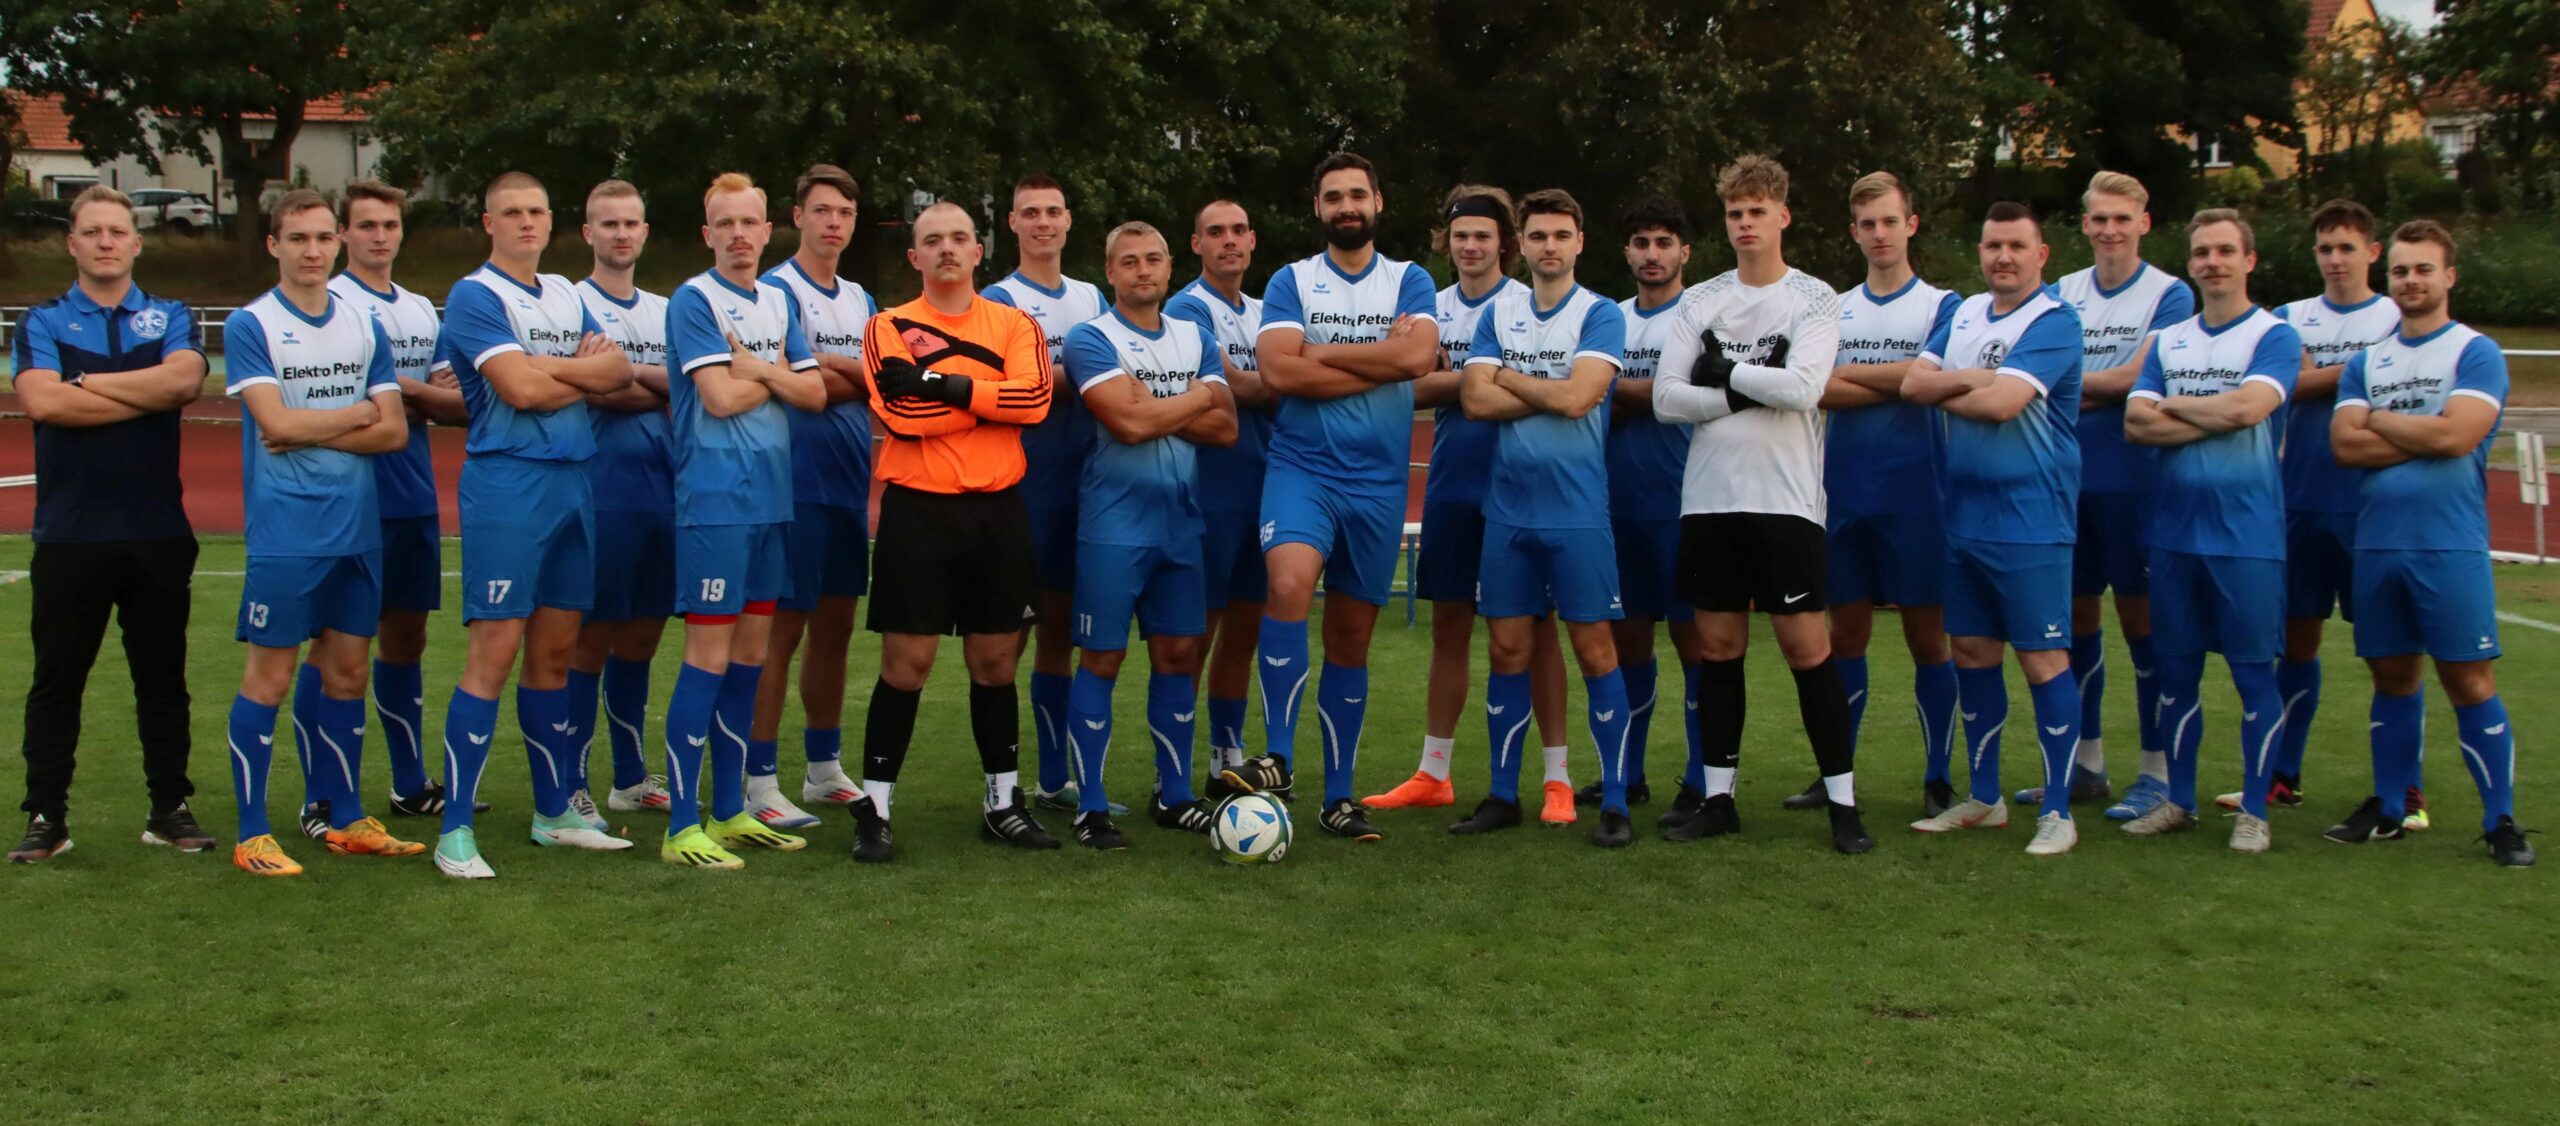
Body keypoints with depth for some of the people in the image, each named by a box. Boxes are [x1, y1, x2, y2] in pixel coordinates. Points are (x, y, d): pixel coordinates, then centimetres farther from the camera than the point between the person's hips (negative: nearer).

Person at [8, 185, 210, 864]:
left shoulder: (170, 319, 8)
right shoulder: (42, 323, 5)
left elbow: (185, 380, -14)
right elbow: (41, 402, -13)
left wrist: (86, 382, -10)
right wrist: (147, 394, -11)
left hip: (158, 533, 1)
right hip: (68, 535, -1)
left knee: (162, 678, 8)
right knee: (57, 680, 6)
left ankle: (170, 808, 18)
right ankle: (47, 816, 14)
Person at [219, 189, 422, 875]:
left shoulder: (365, 327, 11)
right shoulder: (250, 327, -3)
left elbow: (394, 432, 4)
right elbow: (277, 423, -15)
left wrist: (311, 430, -10)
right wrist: (357, 414, -2)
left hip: (358, 529, 5)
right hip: (284, 533, -5)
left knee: (346, 671, 11)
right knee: (270, 676, -2)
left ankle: (346, 820, 21)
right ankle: (253, 836, 7)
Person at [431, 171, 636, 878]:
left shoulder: (566, 296, 17)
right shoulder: (475, 296, -5)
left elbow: (620, 372, 5)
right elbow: (520, 389, -16)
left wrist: (544, 366, -10)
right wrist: (586, 374, 1)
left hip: (573, 482, 7)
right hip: (507, 483, -7)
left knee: (556, 651, 11)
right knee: (494, 653, -9)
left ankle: (554, 812, 20)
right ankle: (455, 831, -5)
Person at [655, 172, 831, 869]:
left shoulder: (779, 302, 14)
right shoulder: (694, 300, -7)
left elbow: (815, 393, 7)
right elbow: (720, 396, -16)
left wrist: (757, 370, -8)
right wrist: (778, 373, 0)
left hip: (771, 498, 7)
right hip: (715, 501, -7)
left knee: (750, 654, 10)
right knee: (709, 656, -7)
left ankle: (729, 811, 20)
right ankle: (682, 827, -2)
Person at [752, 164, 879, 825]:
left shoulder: (861, 300, 17)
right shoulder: (775, 289, -6)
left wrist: (832, 366, -8)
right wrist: (859, 377, -2)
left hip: (851, 485, 7)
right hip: (797, 486, -7)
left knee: (836, 627, 12)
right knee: (783, 628, -5)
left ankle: (824, 769, 23)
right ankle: (761, 782, 1)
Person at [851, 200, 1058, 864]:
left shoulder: (1016, 325, 9)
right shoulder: (888, 327, 4)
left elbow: (1036, 398, -10)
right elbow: (899, 412, -14)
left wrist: (944, 385, -14)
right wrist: (990, 398, -8)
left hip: (997, 509, 2)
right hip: (917, 509, -2)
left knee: (996, 660, 9)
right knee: (907, 662, -3)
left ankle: (1004, 803, 21)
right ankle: (874, 809, 7)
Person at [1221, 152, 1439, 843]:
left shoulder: (1410, 282, 8)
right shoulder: (1291, 282, 5)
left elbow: (1419, 355, -13)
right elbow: (1278, 370, -11)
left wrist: (1321, 352, -9)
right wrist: (1381, 362, -9)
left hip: (1378, 482, 2)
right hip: (1301, 468, -2)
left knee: (1352, 636, 8)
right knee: (1289, 581, -30)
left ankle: (1338, 797, 17)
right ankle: (1278, 760, -23)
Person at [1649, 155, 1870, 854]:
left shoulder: (1814, 299, 2)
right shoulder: (1699, 302, 11)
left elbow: (1802, 387, -15)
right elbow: (1666, 399, 0)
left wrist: (1723, 369, -7)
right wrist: (1747, 393, -9)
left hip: (1785, 500, -3)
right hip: (1709, 499, 3)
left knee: (1807, 646, -3)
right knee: (1718, 647, 7)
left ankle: (1842, 800, 5)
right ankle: (1718, 798, 15)